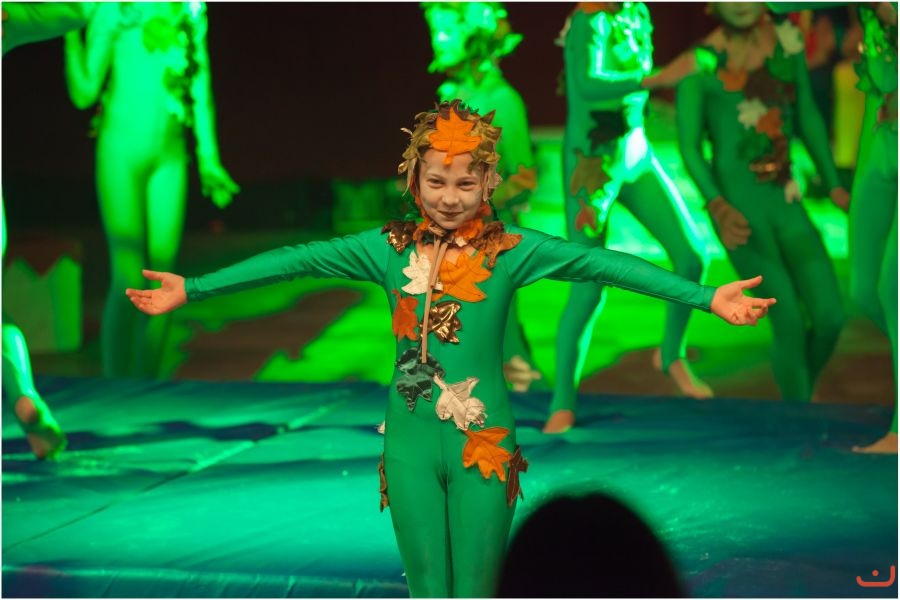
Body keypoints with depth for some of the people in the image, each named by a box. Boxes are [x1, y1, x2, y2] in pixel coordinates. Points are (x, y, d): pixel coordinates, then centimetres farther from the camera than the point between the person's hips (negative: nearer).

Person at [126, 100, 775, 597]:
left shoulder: (512, 248, -5)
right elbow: (297, 260, 1)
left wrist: (708, 297, -20)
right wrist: (191, 289, -1)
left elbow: (601, 264, -13)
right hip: (411, 442, 2)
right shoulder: (391, 247, 1)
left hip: (484, 445, -2)